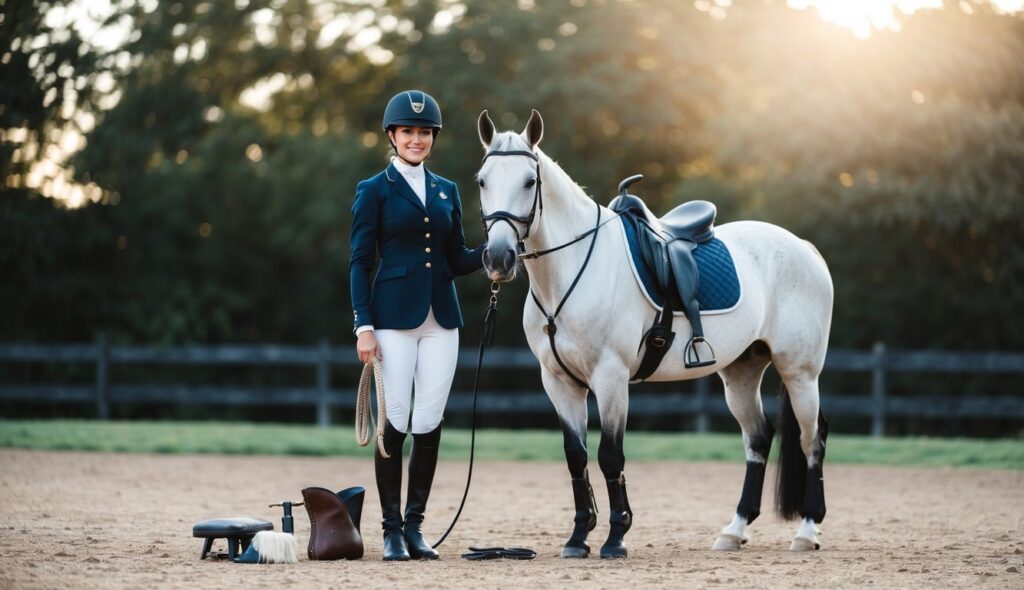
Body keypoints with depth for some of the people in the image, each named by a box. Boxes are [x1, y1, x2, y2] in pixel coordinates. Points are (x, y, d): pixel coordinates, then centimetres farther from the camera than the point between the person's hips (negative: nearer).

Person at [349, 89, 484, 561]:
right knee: (395, 423, -5)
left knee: (430, 424, 2)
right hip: (394, 317, -4)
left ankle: (414, 524, 10)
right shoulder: (374, 191, 1)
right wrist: (364, 324, -10)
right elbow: (360, 262, -2)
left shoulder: (447, 191, 14)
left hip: (441, 318, 4)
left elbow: (457, 260, 15)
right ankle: (391, 530, 3)